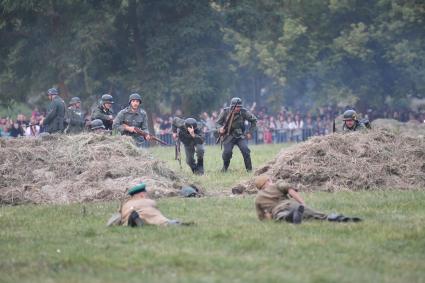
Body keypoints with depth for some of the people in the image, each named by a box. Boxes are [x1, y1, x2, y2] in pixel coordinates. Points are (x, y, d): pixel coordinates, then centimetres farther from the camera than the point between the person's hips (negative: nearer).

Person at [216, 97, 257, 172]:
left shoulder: (244, 112, -10)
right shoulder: (225, 112, -9)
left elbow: (254, 120, 4)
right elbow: (218, 123, 2)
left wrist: (250, 132, -1)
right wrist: (220, 129, -21)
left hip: (240, 136, 0)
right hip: (228, 136, 0)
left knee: (245, 149, -22)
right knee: (227, 152, -18)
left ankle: (249, 169, -8)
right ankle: (225, 167, 12)